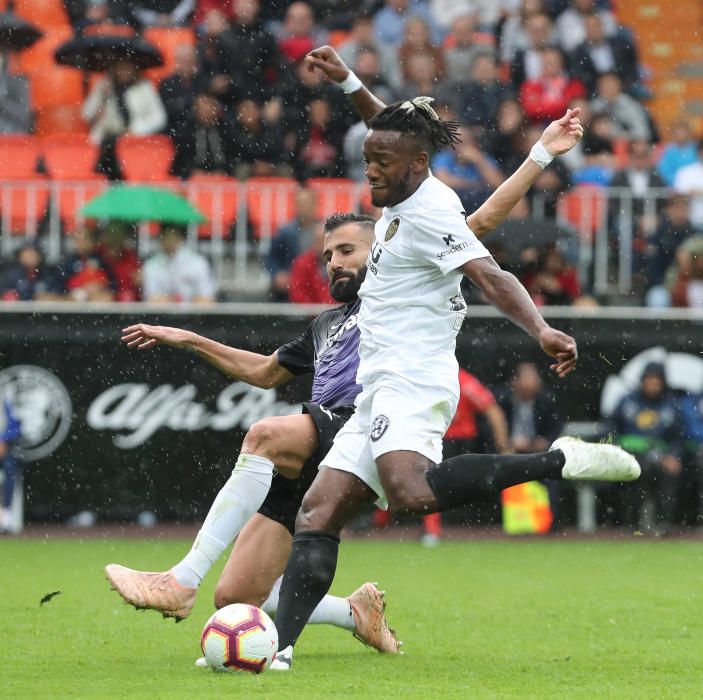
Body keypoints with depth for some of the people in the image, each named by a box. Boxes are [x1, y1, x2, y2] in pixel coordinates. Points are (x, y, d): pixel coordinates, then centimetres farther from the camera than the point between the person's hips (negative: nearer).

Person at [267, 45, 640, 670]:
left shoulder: (428, 214, -10)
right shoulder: (404, 202, 15)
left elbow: (491, 277, -23)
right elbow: (395, 130, 35)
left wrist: (541, 330, -37)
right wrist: (346, 81, 39)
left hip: (413, 382, -10)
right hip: (381, 393, 10)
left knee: (410, 494, -36)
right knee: (318, 514, 1)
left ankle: (559, 461, -28)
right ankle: (279, 651, -4)